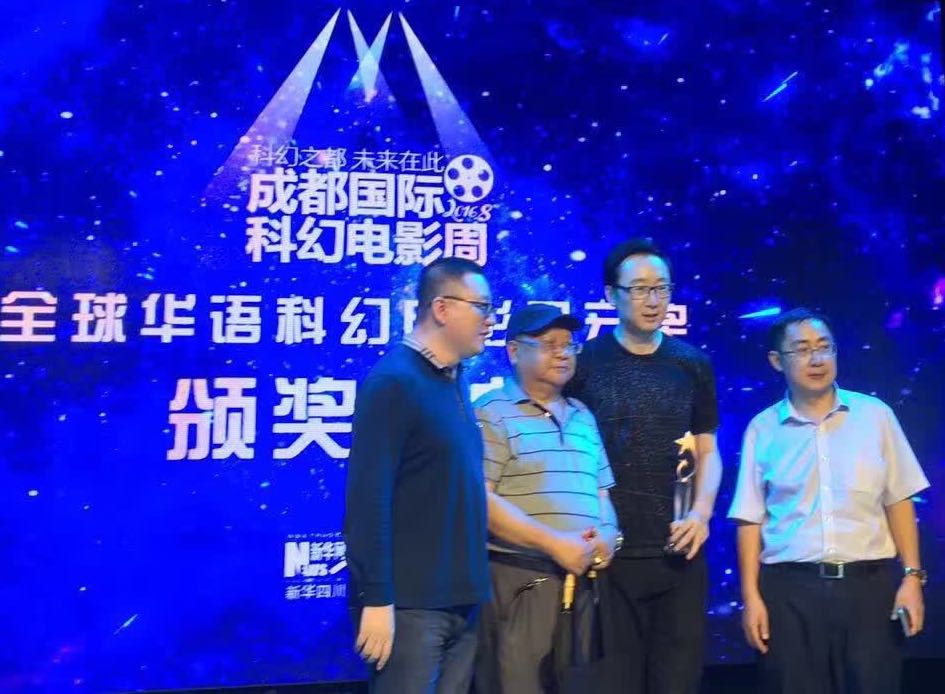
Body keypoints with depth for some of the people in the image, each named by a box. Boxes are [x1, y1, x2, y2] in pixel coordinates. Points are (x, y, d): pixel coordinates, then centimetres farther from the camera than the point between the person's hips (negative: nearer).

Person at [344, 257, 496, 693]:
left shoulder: (455, 380, 12)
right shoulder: (394, 381, -12)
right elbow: (368, 499, -18)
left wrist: (474, 587, 13)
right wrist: (376, 599, -20)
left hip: (462, 600, 8)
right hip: (410, 603, -8)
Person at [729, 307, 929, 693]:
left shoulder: (875, 415, 4)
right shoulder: (763, 429, 1)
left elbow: (898, 502, 6)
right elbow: (751, 519, 2)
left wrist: (912, 575, 0)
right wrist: (751, 596, -3)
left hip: (869, 582, 1)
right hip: (789, 588, 0)